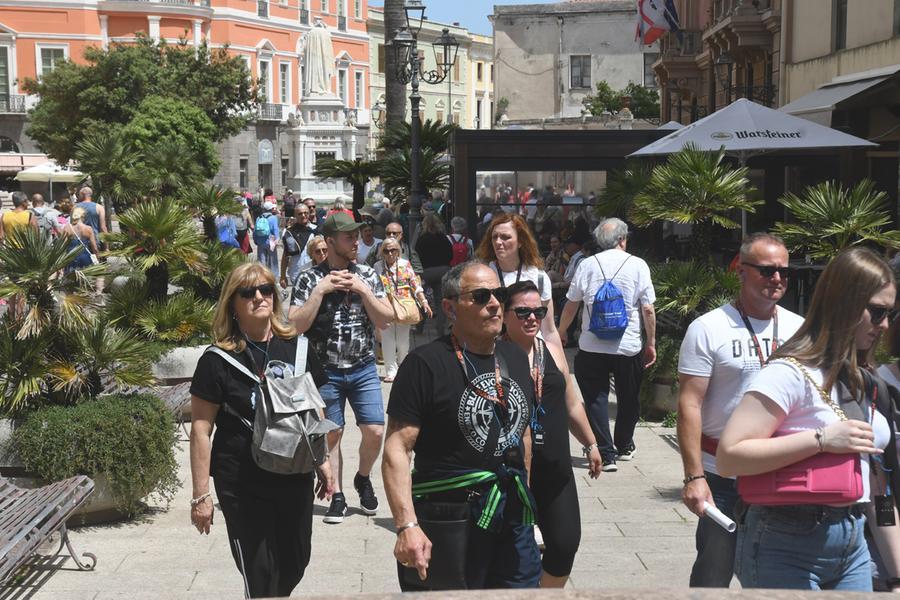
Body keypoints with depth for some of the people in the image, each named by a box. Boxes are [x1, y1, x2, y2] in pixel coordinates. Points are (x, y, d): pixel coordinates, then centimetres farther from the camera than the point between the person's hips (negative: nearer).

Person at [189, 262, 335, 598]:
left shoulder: (296, 348, 2)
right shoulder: (217, 362, -11)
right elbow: (201, 430, -9)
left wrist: (322, 460, 14)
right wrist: (200, 496, -10)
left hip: (295, 479, 4)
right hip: (243, 488, -4)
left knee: (295, 565, 15)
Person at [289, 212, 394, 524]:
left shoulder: (368, 275, 3)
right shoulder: (310, 278, -4)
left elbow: (386, 319, -1)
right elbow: (296, 325, -11)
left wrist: (363, 290, -12)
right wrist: (320, 290, -17)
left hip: (364, 369, 2)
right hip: (326, 371, -2)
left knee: (375, 431, -4)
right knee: (331, 435, 5)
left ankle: (363, 479, 24)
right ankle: (337, 496, 18)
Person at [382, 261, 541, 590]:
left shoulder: (515, 356, 9)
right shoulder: (425, 363, -12)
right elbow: (397, 449, -16)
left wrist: (521, 493, 17)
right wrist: (407, 526, -25)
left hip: (514, 522, 6)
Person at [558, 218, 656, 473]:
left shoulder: (588, 265, 0)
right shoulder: (638, 265, -3)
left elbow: (571, 304, 6)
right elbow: (648, 310, -4)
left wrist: (561, 332, 22)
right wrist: (651, 343, 7)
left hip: (592, 346, 0)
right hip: (629, 346, 0)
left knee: (596, 398, 7)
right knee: (628, 399, 18)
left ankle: (606, 454, 1)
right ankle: (624, 446, 34)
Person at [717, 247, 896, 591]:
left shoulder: (862, 380, 11)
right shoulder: (792, 372, -15)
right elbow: (728, 458, -23)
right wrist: (822, 439, -26)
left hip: (852, 547, 8)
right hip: (788, 549, -8)